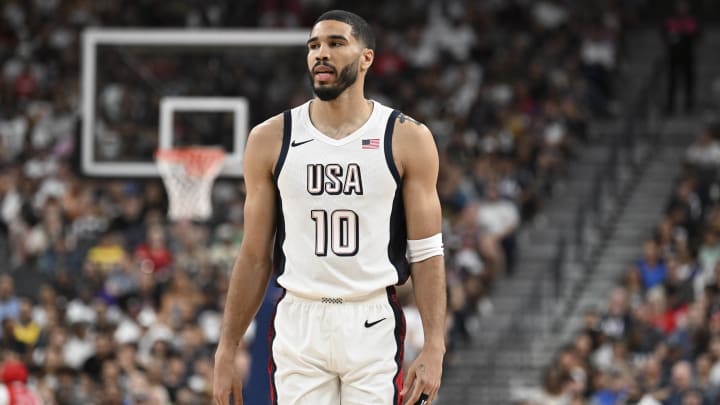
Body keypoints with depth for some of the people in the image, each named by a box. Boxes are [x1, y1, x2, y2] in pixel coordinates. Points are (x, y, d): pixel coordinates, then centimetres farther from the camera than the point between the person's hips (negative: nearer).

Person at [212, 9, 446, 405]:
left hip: (373, 325, -1)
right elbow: (254, 257, 9)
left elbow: (426, 254, 0)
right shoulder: (271, 139, 5)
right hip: (298, 324, 1)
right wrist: (225, 353, 5)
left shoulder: (407, 139, 1)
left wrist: (434, 348, -10)